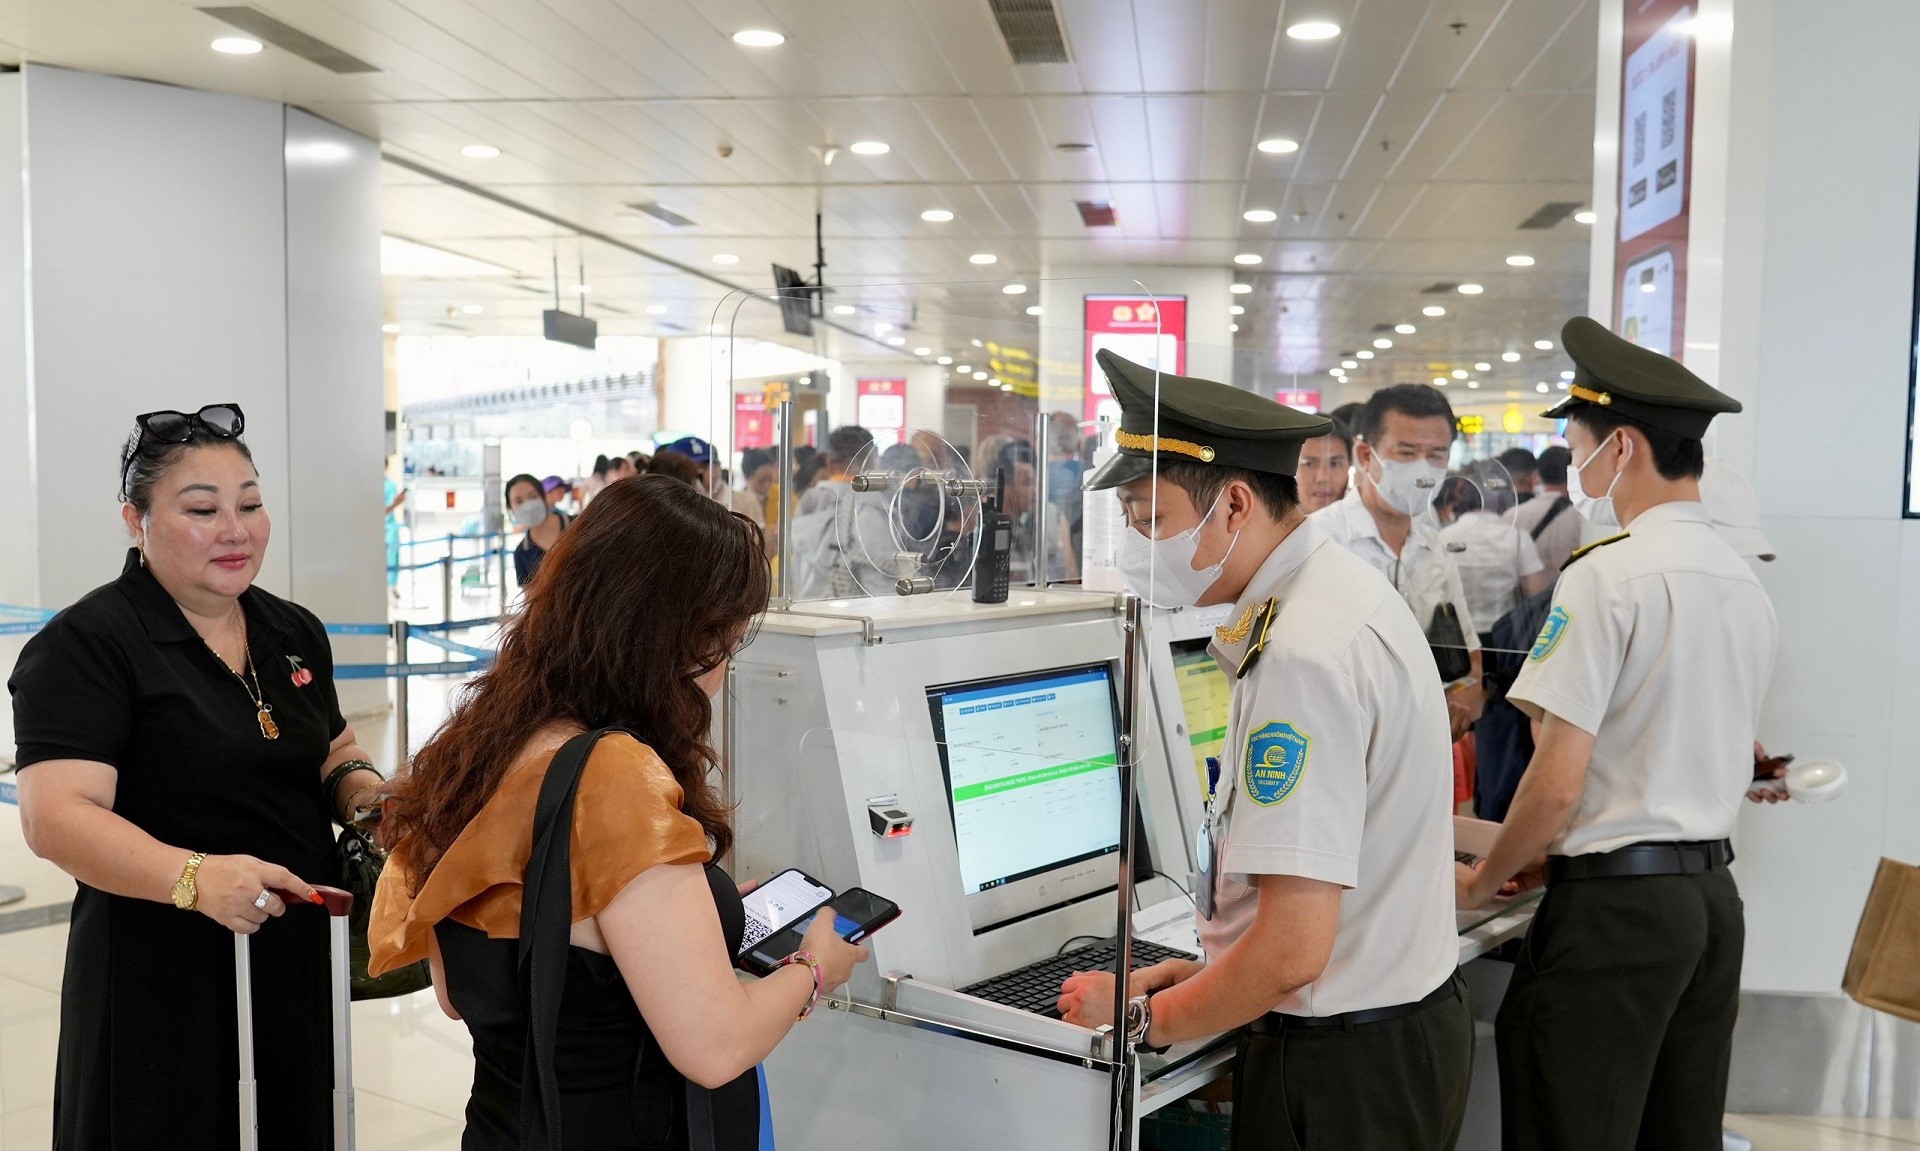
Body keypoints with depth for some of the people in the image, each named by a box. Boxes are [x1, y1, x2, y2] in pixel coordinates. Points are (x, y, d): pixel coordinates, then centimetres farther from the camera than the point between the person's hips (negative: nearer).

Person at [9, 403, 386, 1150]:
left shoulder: (296, 633, 8)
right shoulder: (85, 645, -12)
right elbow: (56, 817, -21)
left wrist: (359, 787, -5)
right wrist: (195, 876, -36)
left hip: (296, 965, 6)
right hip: (160, 984, -6)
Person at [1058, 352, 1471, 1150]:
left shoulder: (1302, 656, -26)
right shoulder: (1349, 588, 5)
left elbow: (1293, 950, -27)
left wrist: (1143, 1019, -11)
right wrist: (1208, 970, 11)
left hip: (1339, 1061, -9)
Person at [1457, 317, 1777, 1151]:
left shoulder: (1607, 576, -16)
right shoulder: (1748, 584, 10)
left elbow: (1558, 785, -19)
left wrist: (1482, 883, -2)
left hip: (1616, 903, -8)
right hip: (1714, 891, 8)